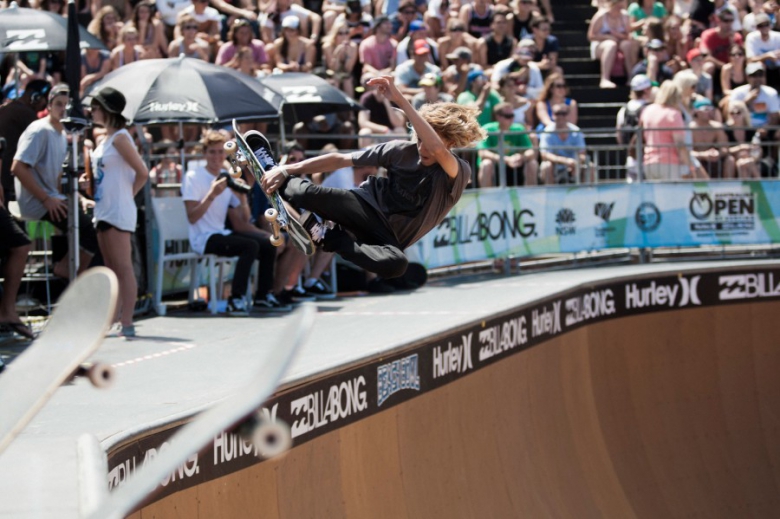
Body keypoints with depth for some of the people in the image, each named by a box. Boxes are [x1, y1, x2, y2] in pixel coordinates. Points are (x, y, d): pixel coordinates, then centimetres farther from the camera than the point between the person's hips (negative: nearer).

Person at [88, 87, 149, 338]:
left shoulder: (120, 138, -11)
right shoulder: (105, 140, 14)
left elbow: (142, 173, -14)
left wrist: (126, 195, -7)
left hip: (118, 212, -10)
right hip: (104, 211, 10)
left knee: (123, 268, -8)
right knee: (112, 270, 11)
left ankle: (126, 323, -9)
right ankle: (113, 321, 14)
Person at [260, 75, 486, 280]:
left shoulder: (459, 173, -12)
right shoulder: (403, 150, -3)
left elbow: (437, 150, -37)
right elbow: (341, 160, 0)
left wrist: (401, 100, -39)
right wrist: (287, 170, -7)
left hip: (388, 237, -1)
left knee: (396, 264, -42)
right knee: (309, 194, -34)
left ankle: (330, 239, -19)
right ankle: (285, 184, 1)